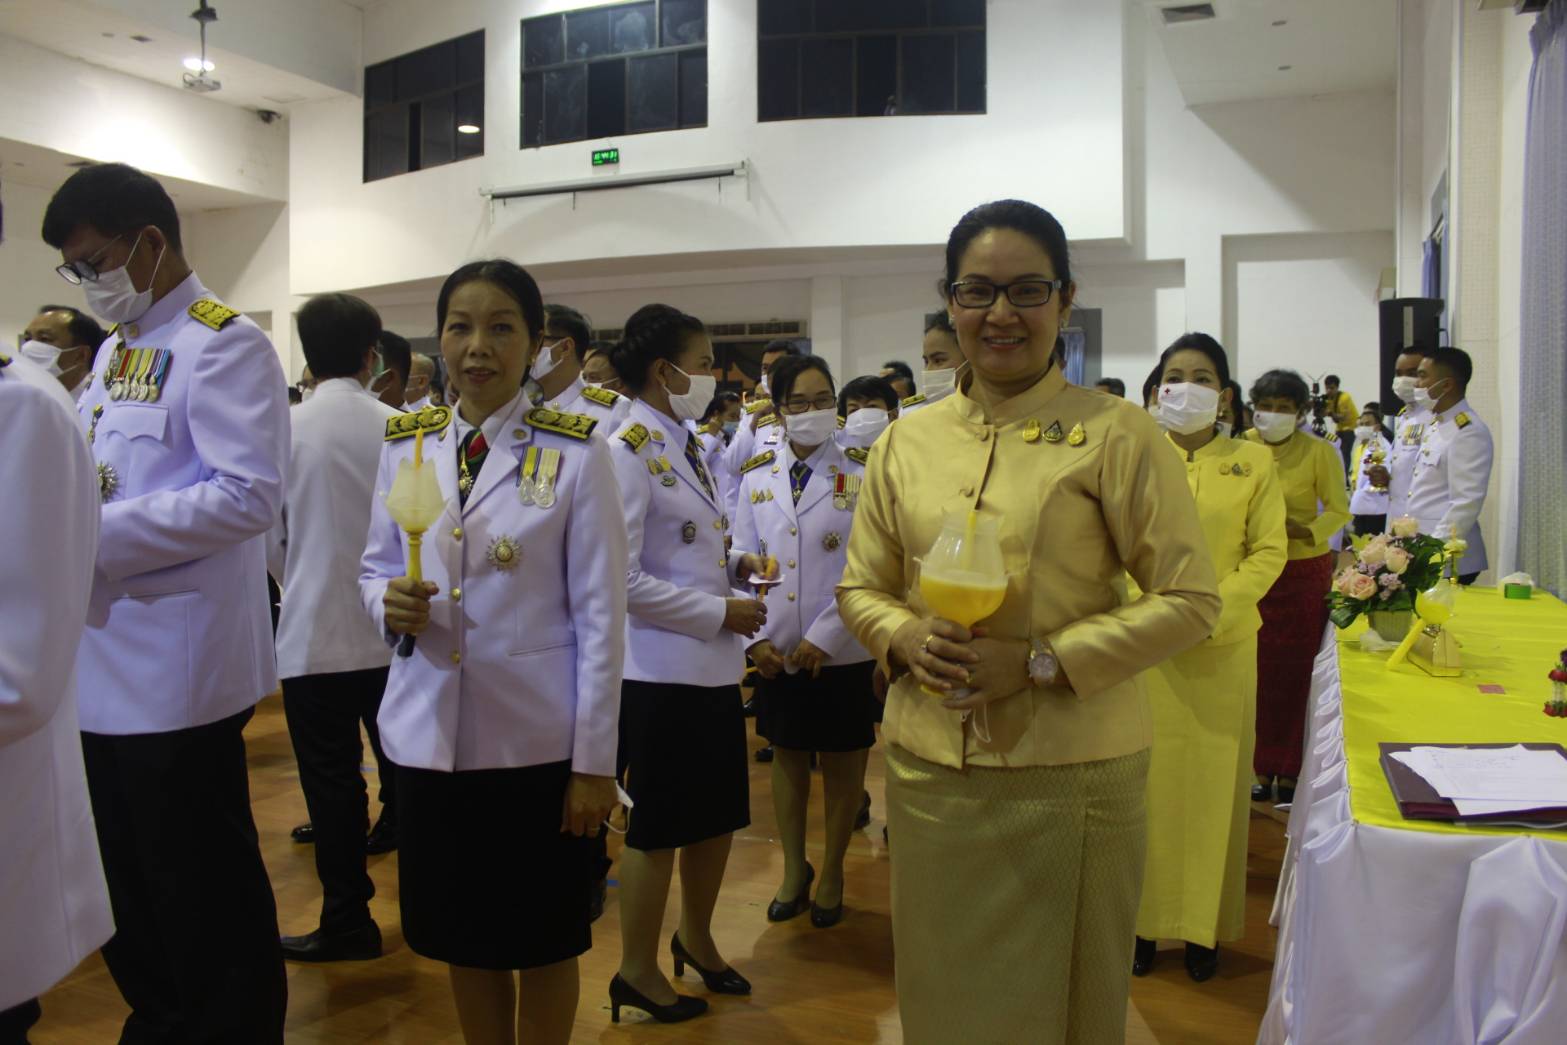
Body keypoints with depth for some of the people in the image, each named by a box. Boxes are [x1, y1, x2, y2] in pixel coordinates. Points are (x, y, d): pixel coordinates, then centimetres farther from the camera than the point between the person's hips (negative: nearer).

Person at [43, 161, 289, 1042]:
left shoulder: (225, 344, -11)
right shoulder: (116, 349, 16)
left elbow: (248, 496, -22)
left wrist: (93, 536, -19)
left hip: (175, 669, -9)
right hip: (105, 663, 9)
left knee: (205, 900, 4)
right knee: (127, 891, 19)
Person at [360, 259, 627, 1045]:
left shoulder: (576, 452, -8)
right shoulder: (404, 445, 3)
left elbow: (600, 615, -9)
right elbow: (373, 566, 11)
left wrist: (594, 760, -10)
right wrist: (389, 604, -14)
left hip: (538, 738, -3)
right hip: (431, 732, 4)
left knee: (542, 941, 13)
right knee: (462, 937, 17)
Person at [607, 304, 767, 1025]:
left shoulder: (686, 447, 10)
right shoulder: (626, 452, -16)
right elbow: (624, 581, -20)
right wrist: (721, 612, -16)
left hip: (714, 665, 8)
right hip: (661, 672, -8)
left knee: (718, 815, 18)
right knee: (657, 826, 7)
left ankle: (696, 938, 40)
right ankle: (637, 971, 26)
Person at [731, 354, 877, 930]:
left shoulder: (863, 474, -7)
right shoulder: (756, 476, 4)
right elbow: (741, 563, 5)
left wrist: (823, 637, -15)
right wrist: (755, 637, -5)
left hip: (841, 651, -3)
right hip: (776, 649, 3)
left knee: (841, 761, 10)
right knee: (787, 756, 15)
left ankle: (832, 872, 29)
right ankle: (793, 869, 32)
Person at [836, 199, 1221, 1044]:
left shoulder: (1116, 434, -6)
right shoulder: (905, 443, 5)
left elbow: (1190, 600, -7)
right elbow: (859, 589, 12)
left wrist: (1039, 661, -16)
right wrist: (906, 638, -10)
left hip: (1070, 775, -3)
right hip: (929, 770, 4)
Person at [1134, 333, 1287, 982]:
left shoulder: (1252, 462, 4)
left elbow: (1269, 552, 0)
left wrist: (1211, 607, -14)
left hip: (1224, 646, 0)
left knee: (1213, 780, 6)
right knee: (1148, 776, 3)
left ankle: (1204, 926, 20)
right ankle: (1144, 918, 17)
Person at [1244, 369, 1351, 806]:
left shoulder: (1320, 451, -5)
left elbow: (1339, 510, -4)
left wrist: (1304, 531, -22)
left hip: (1304, 571, -1)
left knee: (1296, 672, 4)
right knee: (1258, 672, 3)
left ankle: (1290, 770, 17)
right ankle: (1261, 768, 16)